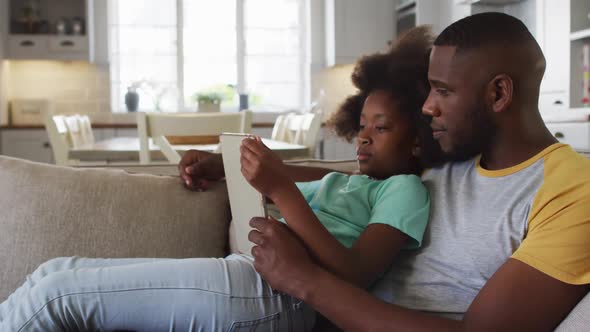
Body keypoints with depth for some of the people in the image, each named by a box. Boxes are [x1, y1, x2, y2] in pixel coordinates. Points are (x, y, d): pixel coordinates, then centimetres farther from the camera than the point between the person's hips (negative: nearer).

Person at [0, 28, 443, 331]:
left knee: (53, 293, -13)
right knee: (58, 271, 3)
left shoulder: (405, 189, 4)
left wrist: (282, 190, -18)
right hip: (241, 273, 9)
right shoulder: (338, 182, 29)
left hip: (270, 295, -9)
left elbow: (355, 276, -12)